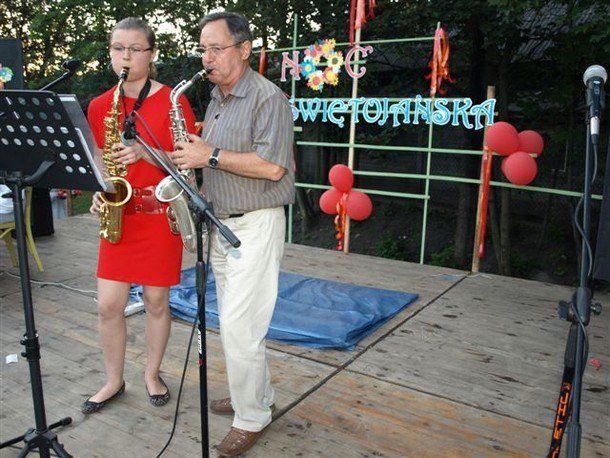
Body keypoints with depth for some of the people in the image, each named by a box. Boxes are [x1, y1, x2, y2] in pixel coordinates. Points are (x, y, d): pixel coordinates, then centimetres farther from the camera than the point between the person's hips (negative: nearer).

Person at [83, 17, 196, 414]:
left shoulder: (172, 101, -5)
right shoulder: (99, 106, 7)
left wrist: (146, 153, -21)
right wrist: (99, 192, -4)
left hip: (161, 213, -3)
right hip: (118, 216, 3)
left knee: (157, 302, 7)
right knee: (109, 305, 4)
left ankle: (152, 374, 29)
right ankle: (114, 381, 26)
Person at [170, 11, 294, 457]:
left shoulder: (268, 98, -12)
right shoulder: (215, 100, 15)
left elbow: (271, 167, -23)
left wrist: (211, 156, -18)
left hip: (256, 225, -9)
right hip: (221, 223, 9)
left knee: (239, 325, -7)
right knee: (233, 322, 16)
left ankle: (252, 417, 11)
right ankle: (257, 394, 33)